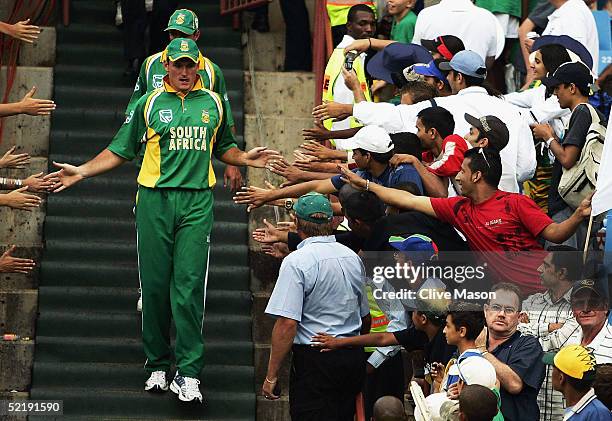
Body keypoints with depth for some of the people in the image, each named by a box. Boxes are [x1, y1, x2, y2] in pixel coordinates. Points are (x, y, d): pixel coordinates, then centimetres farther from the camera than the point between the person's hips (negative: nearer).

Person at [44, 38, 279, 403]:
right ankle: (157, 366, 13)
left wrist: (245, 158, 8)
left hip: (197, 202, 0)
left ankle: (189, 373, -9)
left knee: (189, 284, -9)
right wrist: (82, 172, 2)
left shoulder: (213, 103, 13)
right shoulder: (150, 103, 8)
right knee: (155, 284, 1)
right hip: (156, 200, 0)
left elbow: (223, 147, 28)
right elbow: (121, 150, 12)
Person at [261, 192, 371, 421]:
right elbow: (365, 317, 19)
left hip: (315, 359, -7)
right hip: (353, 358, 7)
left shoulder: (296, 262, -13)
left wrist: (271, 375, -13)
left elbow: (287, 324, -18)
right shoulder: (353, 257, 10)